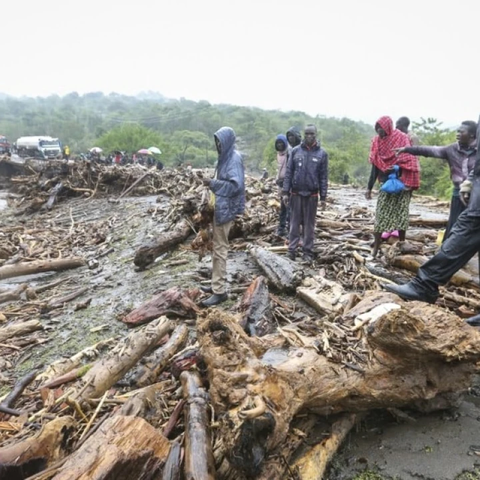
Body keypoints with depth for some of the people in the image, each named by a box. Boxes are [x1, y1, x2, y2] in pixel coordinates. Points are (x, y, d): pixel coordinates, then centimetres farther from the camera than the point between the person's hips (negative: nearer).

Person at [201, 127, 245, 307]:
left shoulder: (234, 158, -14)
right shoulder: (224, 157, 14)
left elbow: (236, 185, -23)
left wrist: (213, 183, -21)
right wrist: (211, 182, 7)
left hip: (226, 209, -10)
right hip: (219, 207, 10)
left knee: (220, 249, -6)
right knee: (217, 247, 15)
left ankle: (219, 291, 2)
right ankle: (217, 284, 27)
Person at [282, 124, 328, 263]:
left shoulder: (322, 153, 2)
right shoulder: (295, 151, 3)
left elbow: (323, 176, 2)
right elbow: (288, 172, 3)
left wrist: (323, 197, -1)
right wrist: (285, 192, -3)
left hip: (312, 195, 0)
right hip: (296, 193, 0)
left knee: (309, 224, 6)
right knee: (295, 223, 4)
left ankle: (308, 252, 13)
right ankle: (292, 249, 11)